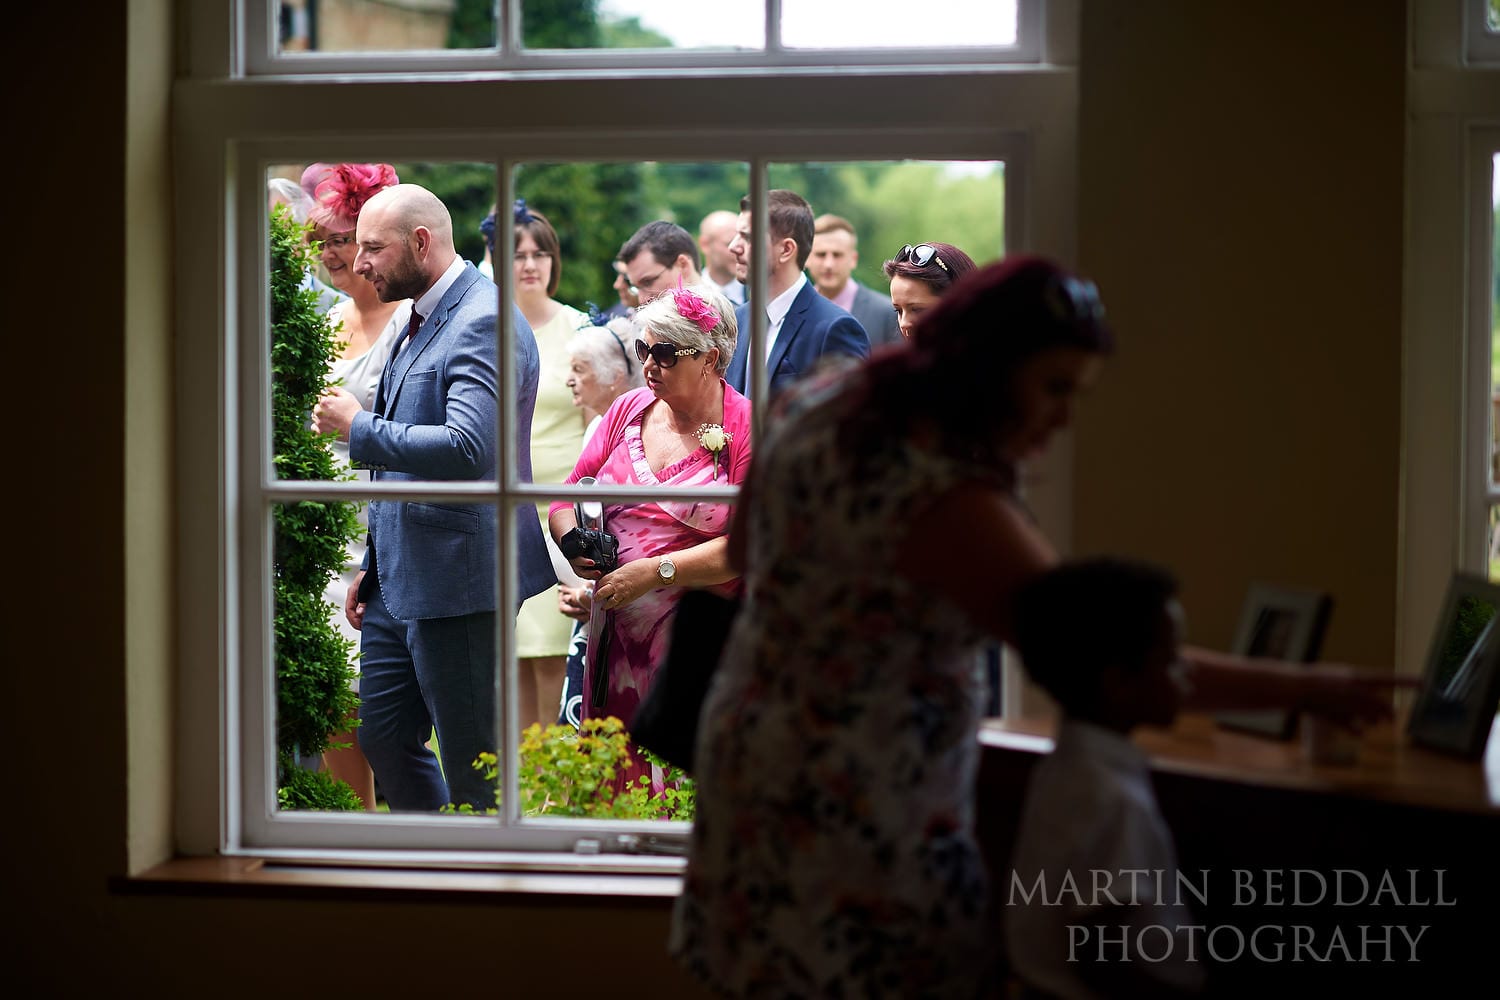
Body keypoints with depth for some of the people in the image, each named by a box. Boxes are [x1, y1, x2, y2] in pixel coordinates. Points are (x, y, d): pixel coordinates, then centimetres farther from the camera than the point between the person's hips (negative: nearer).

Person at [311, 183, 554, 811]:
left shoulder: (483, 322, -17)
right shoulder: (419, 322, 15)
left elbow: (467, 449, -30)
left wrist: (358, 427, -19)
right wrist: (372, 566, 23)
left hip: (456, 580, -10)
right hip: (400, 581, 10)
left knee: (472, 768, -1)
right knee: (383, 739, 16)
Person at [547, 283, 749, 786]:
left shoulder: (746, 430, -5)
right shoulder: (628, 410, 12)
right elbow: (568, 498, 16)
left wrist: (656, 571, -17)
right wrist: (575, 542, -7)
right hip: (615, 631, 5)